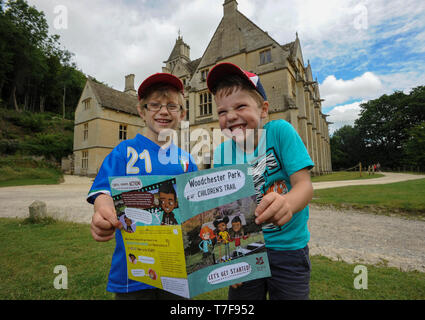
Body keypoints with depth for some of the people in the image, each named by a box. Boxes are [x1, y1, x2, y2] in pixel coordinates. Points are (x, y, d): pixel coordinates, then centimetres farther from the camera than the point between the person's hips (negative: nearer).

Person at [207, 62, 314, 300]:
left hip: (287, 248, -2)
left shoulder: (279, 131, -16)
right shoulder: (221, 153, -8)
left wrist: (286, 203, -43)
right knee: (240, 300, 17)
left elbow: (305, 185, -21)